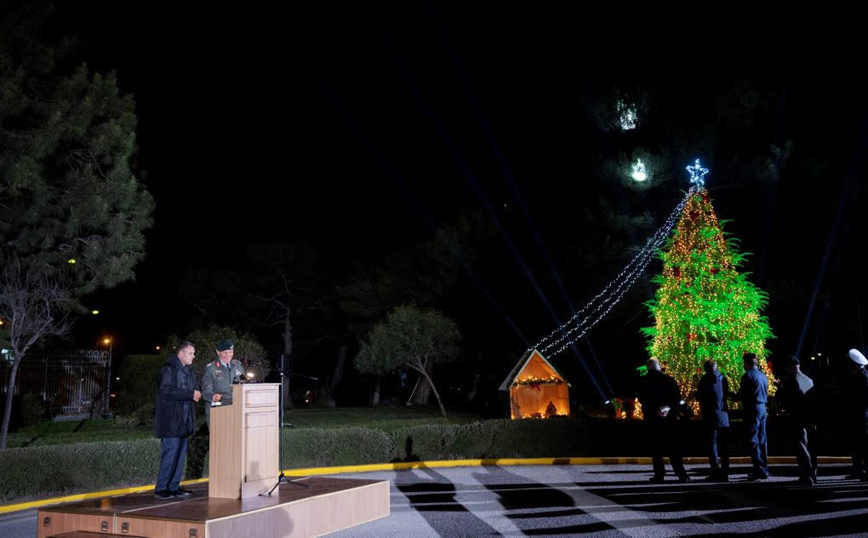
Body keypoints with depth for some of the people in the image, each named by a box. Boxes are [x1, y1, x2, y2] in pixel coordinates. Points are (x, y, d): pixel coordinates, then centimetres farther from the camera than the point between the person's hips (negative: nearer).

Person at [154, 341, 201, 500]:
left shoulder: (188, 370, 17)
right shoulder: (168, 369, -9)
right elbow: (166, 391, -19)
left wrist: (196, 394, 1)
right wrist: (190, 394, -19)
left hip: (184, 420, 9)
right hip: (171, 420, -9)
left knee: (181, 453, 9)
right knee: (170, 453, -9)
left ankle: (174, 486, 16)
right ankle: (161, 488, 0)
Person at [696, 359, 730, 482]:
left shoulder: (704, 380, -8)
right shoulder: (722, 378, 3)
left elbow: (698, 397, 0)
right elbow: (726, 394, 15)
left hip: (710, 416, -3)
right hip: (723, 415, 3)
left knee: (712, 443, 2)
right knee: (724, 444, 10)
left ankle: (716, 469, -9)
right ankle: (725, 473, 10)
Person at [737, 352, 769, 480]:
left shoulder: (747, 376, -12)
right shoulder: (763, 376, 13)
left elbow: (742, 395, -11)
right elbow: (766, 395, 19)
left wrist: (736, 394, 10)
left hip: (752, 409, -8)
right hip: (763, 408, 8)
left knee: (753, 440, -6)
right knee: (762, 439, 12)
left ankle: (759, 469, -10)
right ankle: (764, 469, 16)